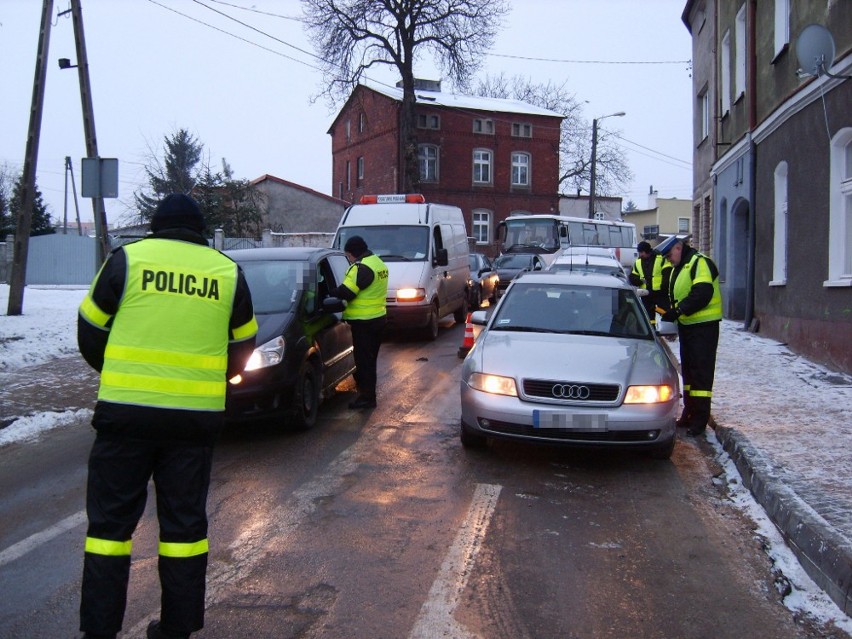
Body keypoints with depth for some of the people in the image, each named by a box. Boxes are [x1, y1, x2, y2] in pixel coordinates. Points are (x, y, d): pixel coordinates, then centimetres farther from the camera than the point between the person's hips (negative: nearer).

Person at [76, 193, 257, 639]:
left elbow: (90, 332, 5)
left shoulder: (127, 259, 0)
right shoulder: (227, 272, 7)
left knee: (110, 519, 9)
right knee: (185, 521, 12)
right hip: (196, 417, 2)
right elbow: (242, 347, 14)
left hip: (126, 413, -2)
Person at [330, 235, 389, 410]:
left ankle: (367, 397, 1)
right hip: (378, 317, 10)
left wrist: (330, 294, -5)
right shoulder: (378, 262, 13)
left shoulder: (362, 267, -20)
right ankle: (367, 391, 30)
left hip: (363, 322, -10)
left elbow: (346, 292, -22)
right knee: (370, 358, 19)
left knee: (364, 359, -3)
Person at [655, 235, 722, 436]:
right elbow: (673, 295, 23)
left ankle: (700, 418, -4)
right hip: (686, 325, 10)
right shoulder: (677, 269, 19)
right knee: (687, 369, 14)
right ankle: (689, 414, 23)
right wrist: (670, 311, 5)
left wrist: (678, 310, -26)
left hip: (704, 325, -10)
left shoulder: (700, 263, -12)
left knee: (701, 371, -7)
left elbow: (702, 294, -24)